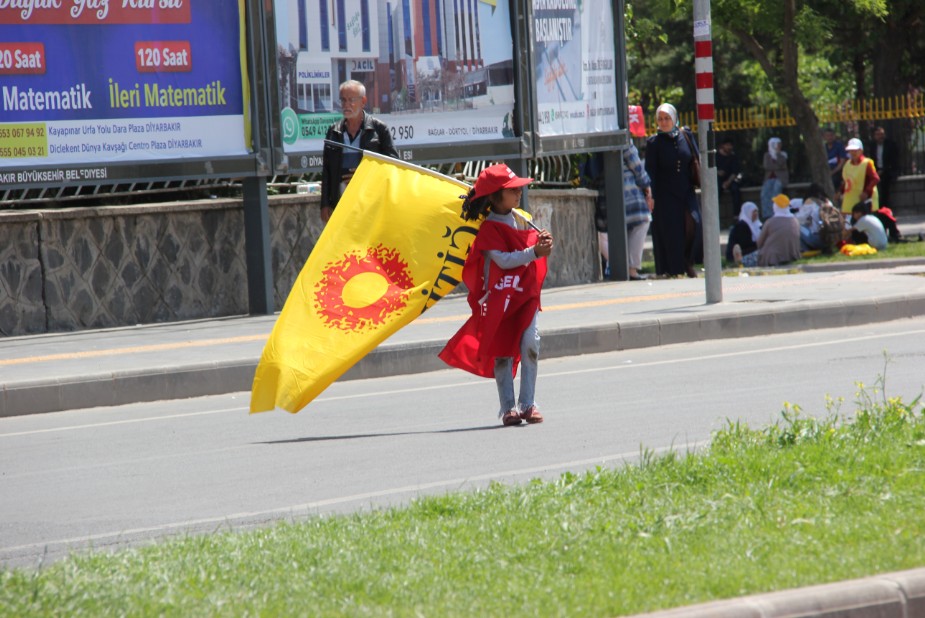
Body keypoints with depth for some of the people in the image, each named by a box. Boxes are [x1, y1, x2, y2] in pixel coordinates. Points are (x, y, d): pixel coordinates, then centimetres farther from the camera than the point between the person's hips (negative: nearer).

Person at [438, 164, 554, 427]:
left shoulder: (519, 218, 9)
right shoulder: (489, 228, -12)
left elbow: (533, 242, 14)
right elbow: (503, 260, -21)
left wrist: (543, 242, -8)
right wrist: (534, 252, -26)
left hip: (525, 292, 5)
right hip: (499, 296, -5)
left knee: (530, 344, -8)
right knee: (502, 351, -1)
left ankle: (528, 404, -1)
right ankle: (508, 408, 7)